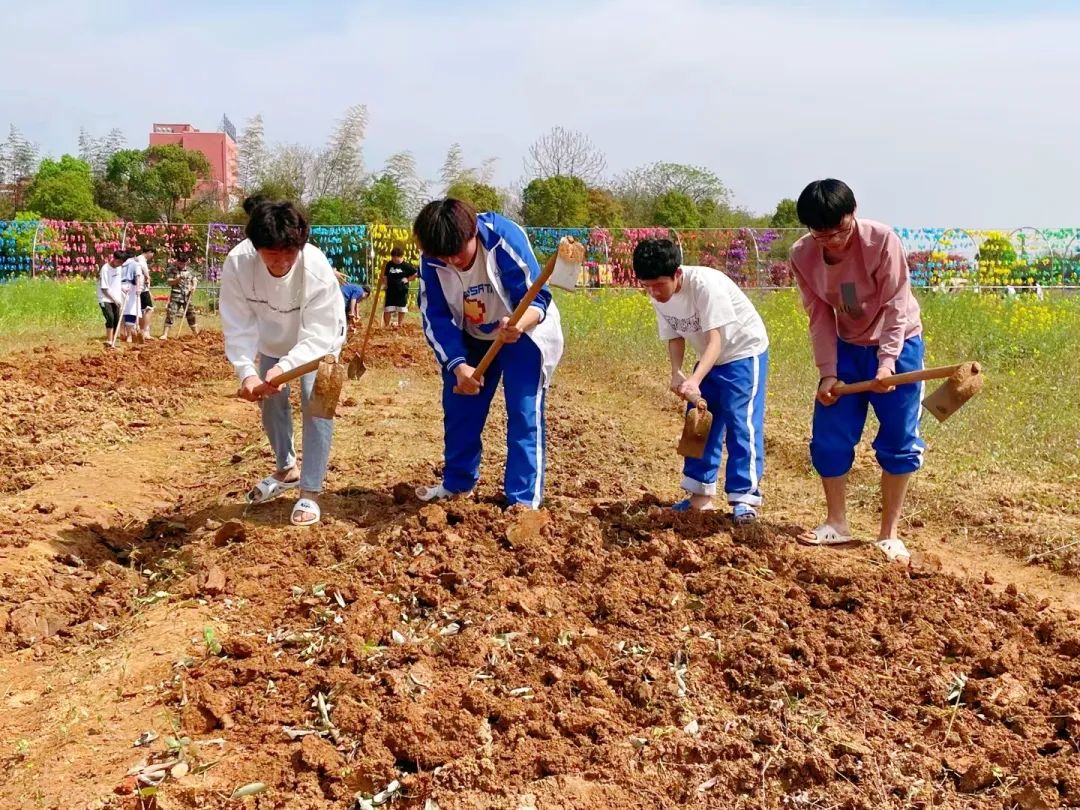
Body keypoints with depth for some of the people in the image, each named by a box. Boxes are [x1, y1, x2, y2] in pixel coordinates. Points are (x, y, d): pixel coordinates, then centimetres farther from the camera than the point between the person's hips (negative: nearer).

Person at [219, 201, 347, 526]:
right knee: (270, 399, 12)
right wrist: (246, 372, -46)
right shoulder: (237, 264, -35)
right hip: (272, 337, 4)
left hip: (318, 336, -3)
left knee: (314, 403, -15)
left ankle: (310, 493, -6)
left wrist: (285, 366, -55)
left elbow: (317, 336, -38)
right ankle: (287, 469, 37)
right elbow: (238, 327, -30)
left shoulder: (318, 270, -41)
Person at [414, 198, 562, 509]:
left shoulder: (506, 237, -33)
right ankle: (457, 482, 29)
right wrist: (458, 366, -30)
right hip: (472, 338, 5)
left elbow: (537, 297, -30)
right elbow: (435, 318, -16)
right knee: (458, 407, 9)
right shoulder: (431, 261, -20)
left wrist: (519, 324, -52)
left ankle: (524, 500, -5)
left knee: (524, 414, -11)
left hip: (523, 333, -4)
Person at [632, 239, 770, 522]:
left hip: (744, 352, -7)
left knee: (741, 423, -12)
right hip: (710, 359, 7)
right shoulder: (659, 297, -11)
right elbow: (675, 337, -2)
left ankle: (744, 498, -8)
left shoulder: (705, 284, -33)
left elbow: (715, 339, -37)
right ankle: (700, 494, 18)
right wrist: (676, 373, -21)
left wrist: (695, 380, -49)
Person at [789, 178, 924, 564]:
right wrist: (827, 372, -13)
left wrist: (887, 360, -29)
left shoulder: (882, 240, -25)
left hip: (896, 344, -3)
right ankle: (836, 524, 17)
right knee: (829, 438, 1)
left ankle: (889, 533, 9)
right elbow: (821, 316, -8)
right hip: (846, 348, 4)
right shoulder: (802, 255, -14)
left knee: (898, 441, -2)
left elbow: (896, 305, -21)